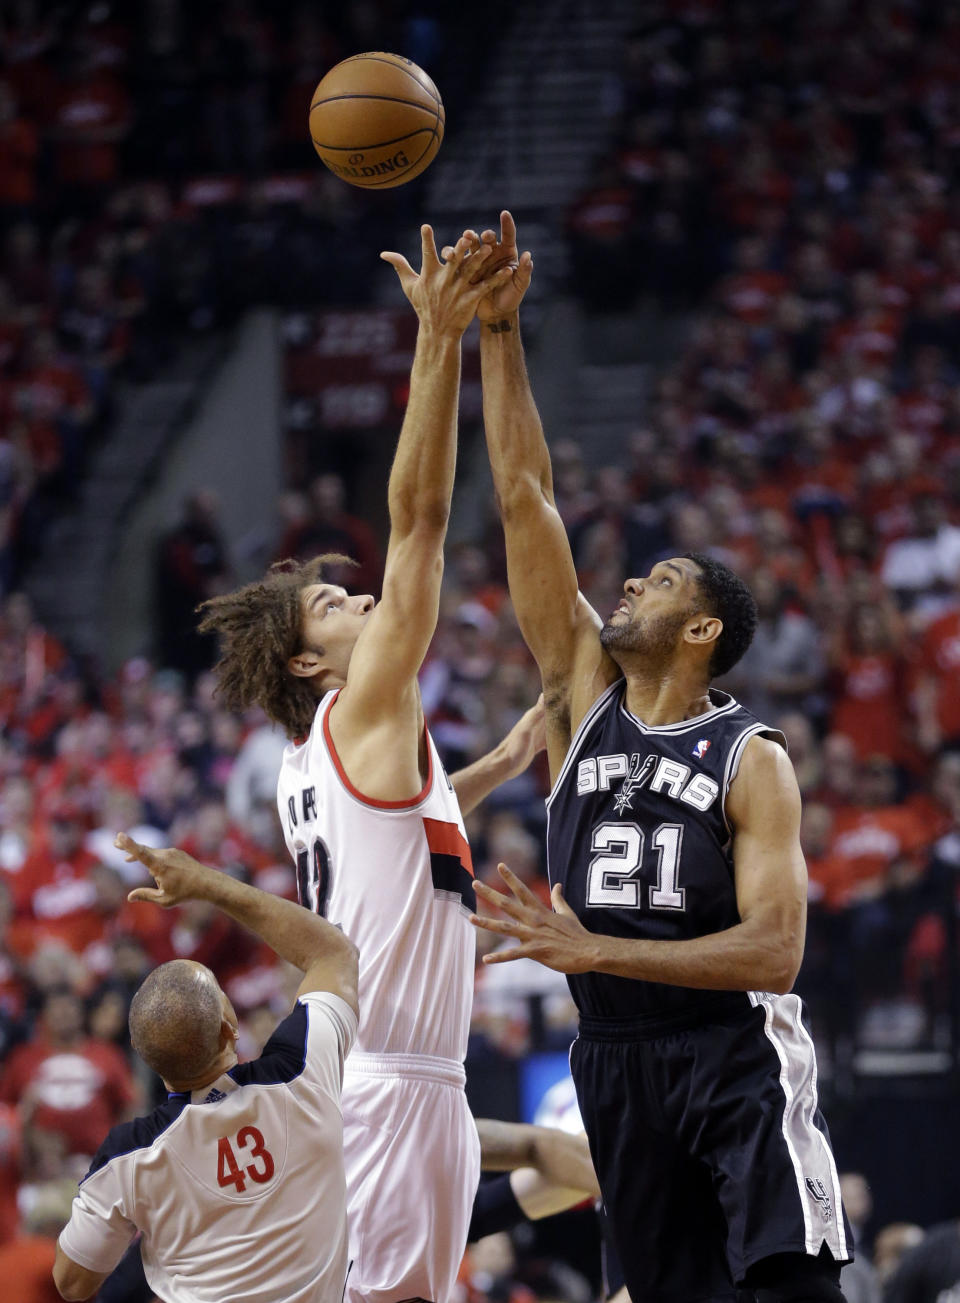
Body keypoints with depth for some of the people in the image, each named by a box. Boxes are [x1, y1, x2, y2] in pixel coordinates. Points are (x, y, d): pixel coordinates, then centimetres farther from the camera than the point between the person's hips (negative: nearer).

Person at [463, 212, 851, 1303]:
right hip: (614, 1056, 5)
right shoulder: (583, 695, 8)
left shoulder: (752, 762, -5)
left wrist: (598, 950, -25)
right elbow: (525, 500, 4)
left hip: (734, 1047, -5)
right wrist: (496, 331, -1)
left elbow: (774, 951, -16)